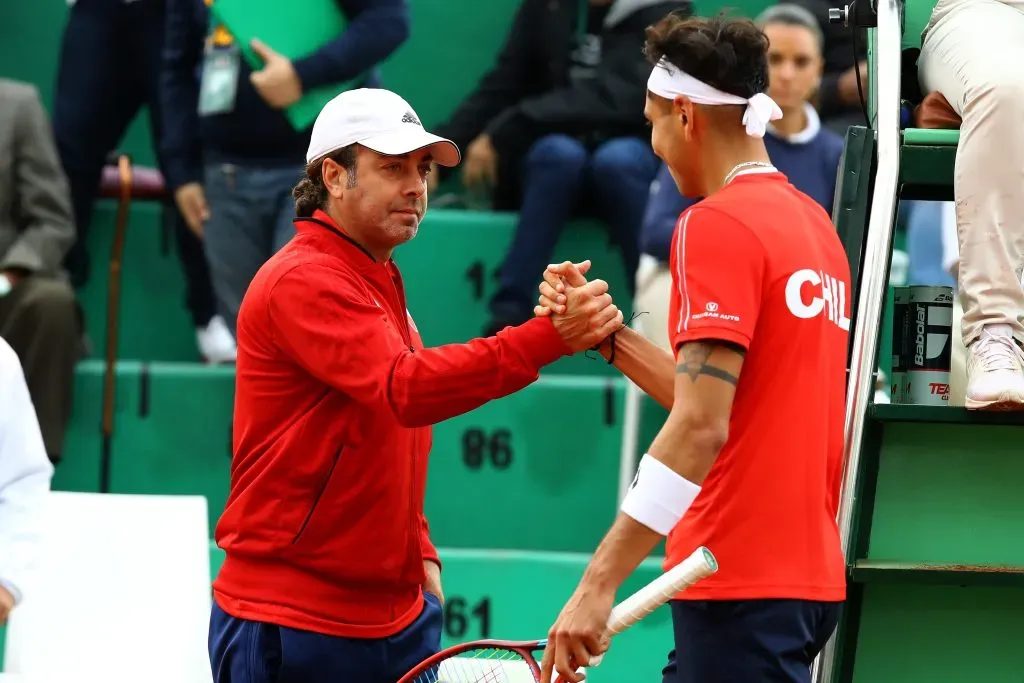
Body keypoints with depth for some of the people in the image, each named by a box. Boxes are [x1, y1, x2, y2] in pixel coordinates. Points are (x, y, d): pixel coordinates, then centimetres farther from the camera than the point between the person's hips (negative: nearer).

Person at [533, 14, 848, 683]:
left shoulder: (716, 225, -12)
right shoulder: (812, 221, 13)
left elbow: (701, 427, -20)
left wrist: (599, 583, -21)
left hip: (743, 588, -9)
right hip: (808, 572, 9)